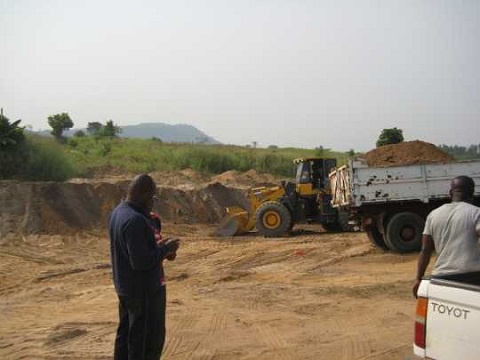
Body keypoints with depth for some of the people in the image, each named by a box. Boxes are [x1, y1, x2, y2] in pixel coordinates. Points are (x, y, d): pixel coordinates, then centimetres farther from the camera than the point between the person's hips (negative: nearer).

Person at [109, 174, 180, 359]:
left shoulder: (117, 212, 4)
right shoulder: (135, 221, -26)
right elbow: (141, 261, -28)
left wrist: (159, 246, 5)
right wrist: (165, 249, -15)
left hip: (124, 286, 10)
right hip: (144, 289, -10)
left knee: (125, 334, 20)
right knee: (150, 338, 3)